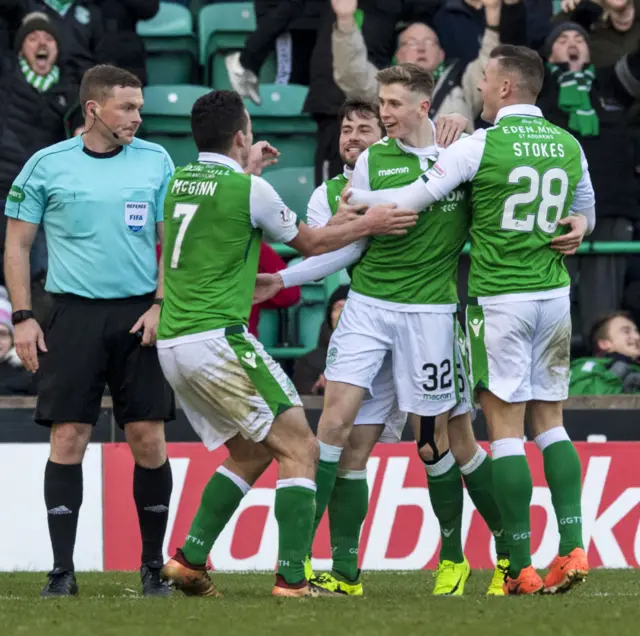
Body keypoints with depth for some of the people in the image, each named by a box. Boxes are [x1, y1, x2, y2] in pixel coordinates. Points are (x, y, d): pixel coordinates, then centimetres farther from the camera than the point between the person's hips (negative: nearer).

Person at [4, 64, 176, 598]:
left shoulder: (155, 162, 6)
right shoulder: (47, 165, 2)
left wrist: (161, 305, -3)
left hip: (140, 316, 1)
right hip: (75, 314, -1)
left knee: (148, 438, -2)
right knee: (68, 438, -6)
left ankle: (153, 567, 10)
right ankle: (63, 570, -1)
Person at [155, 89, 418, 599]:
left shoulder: (177, 182, 10)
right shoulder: (250, 189, -9)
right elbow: (311, 243, 5)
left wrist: (249, 166, 44)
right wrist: (369, 224, 16)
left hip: (172, 344, 8)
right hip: (217, 339, -8)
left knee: (250, 453, 21)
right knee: (300, 447, -3)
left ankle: (190, 559, 12)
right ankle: (292, 577, -13)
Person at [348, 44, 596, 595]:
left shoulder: (480, 145, -10)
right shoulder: (568, 145, 7)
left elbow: (416, 198, -6)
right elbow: (585, 215, 23)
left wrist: (356, 199, 7)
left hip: (499, 297, -5)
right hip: (554, 294, 5)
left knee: (505, 423, -2)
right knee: (550, 420, 12)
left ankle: (521, 566, -5)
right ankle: (573, 547, 0)